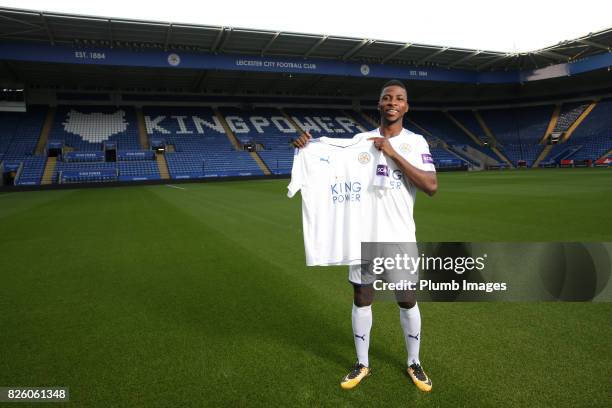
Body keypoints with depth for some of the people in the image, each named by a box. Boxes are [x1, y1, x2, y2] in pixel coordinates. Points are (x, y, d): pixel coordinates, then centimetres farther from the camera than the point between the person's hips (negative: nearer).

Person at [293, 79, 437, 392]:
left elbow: (431, 187, -12)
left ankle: (414, 364, 32)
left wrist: (394, 154, -19)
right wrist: (308, 147, -13)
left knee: (407, 301, 9)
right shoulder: (361, 140, 6)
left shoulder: (415, 142, 1)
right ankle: (362, 365, 28)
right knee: (361, 300, 9)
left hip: (400, 237, -1)